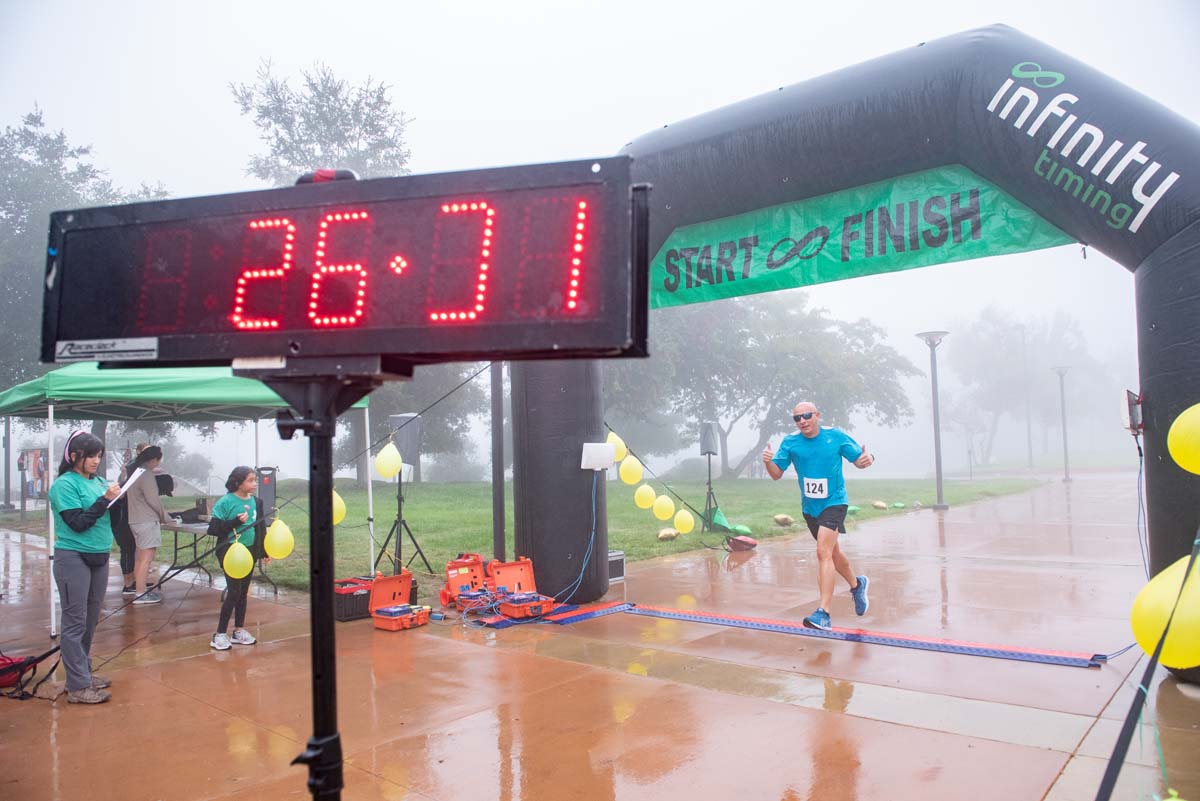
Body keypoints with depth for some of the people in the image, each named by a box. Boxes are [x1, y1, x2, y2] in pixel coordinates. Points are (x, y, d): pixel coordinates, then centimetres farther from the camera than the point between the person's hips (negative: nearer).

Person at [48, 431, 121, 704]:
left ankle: (83, 672, 25)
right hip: (73, 558, -6)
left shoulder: (100, 482, 8)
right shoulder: (64, 484, -10)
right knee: (75, 623, -2)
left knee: (90, 621, 14)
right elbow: (78, 523, -15)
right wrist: (105, 499, -19)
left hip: (99, 557, 6)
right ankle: (78, 687, 1)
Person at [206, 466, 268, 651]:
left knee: (243, 592, 13)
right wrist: (236, 522, -24)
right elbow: (213, 528, -15)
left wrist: (264, 552, 14)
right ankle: (220, 634, 4)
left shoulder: (255, 502, 5)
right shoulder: (225, 502, -13)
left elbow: (260, 528, 13)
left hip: (249, 552, 6)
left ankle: (239, 631, 24)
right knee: (234, 592, -6)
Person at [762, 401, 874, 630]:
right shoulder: (790, 442, -3)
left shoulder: (836, 436, -8)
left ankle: (824, 613, -23)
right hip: (809, 507, 5)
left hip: (834, 502, -5)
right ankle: (856, 584, 49)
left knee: (823, 551, -21)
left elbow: (858, 461, 1)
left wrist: (866, 459, -23)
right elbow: (777, 474, -3)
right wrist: (768, 462, -25)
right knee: (832, 553, 20)